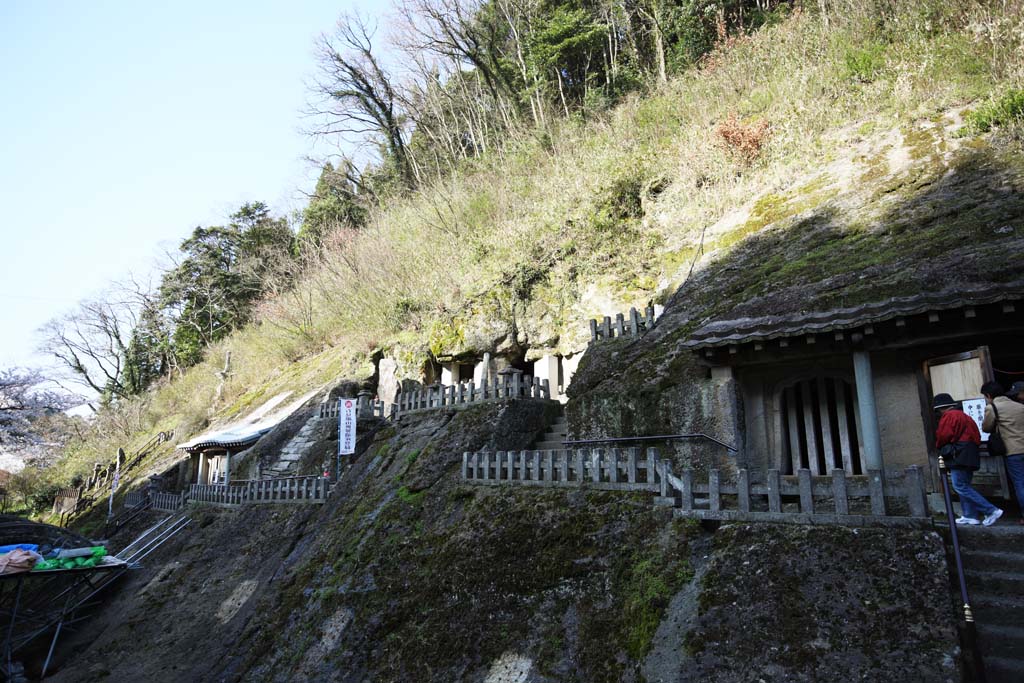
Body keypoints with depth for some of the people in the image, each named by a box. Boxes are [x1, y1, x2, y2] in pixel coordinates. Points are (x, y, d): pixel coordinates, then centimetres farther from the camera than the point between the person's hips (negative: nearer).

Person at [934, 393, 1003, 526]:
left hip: (959, 456, -10)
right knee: (964, 486, 13)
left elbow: (943, 436, -15)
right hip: (969, 454, 10)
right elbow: (975, 435, 20)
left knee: (960, 487, -10)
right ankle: (970, 516, 12)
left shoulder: (949, 416, -10)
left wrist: (939, 446, 5)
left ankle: (991, 511, -12)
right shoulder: (963, 415, 20)